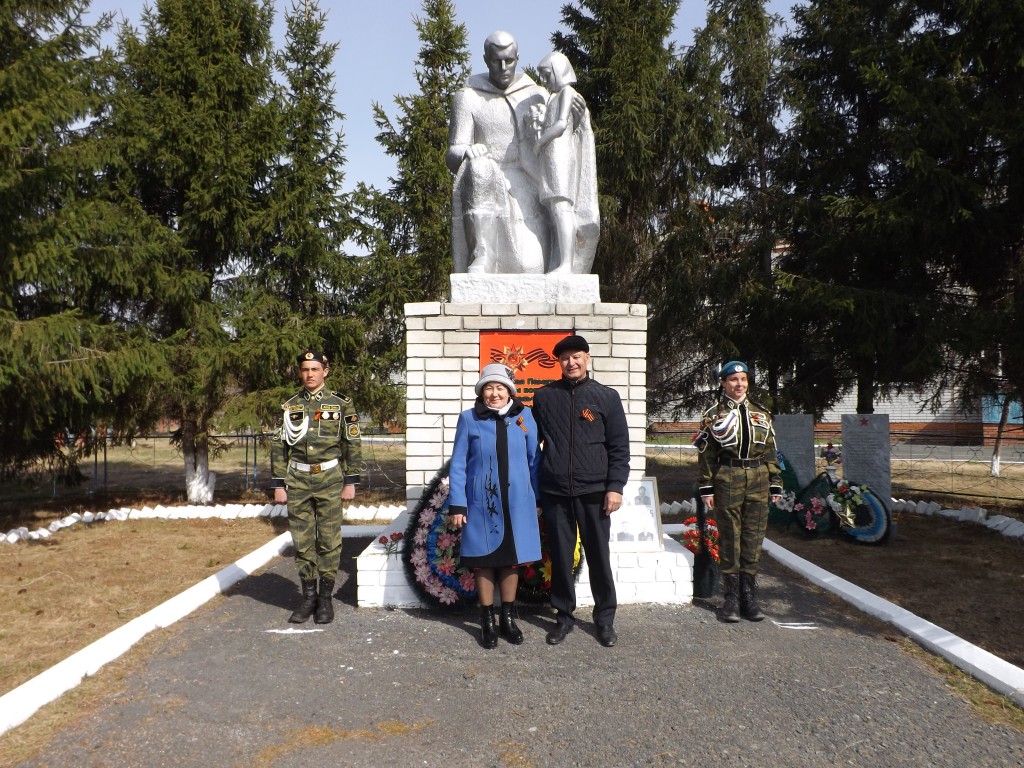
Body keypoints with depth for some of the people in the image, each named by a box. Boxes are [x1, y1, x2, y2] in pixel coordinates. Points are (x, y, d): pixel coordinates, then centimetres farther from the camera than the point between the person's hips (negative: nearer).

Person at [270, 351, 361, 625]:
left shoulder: (341, 404, 1)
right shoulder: (289, 407, 8)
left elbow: (352, 444, 1)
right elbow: (279, 447, 8)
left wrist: (350, 482, -4)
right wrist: (278, 485, 3)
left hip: (329, 480, -2)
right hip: (297, 481, 2)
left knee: (329, 541, 1)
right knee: (302, 541, 6)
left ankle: (326, 597, 13)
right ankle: (308, 596, 18)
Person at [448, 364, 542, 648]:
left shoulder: (524, 416, -1)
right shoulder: (469, 419, -4)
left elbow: (534, 459, 5)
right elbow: (458, 464, -2)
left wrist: (537, 499, 4)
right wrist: (457, 505, -6)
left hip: (517, 503, 1)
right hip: (481, 504, -1)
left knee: (511, 560, 12)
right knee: (483, 562, 8)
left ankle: (508, 618, 26)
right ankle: (487, 621, 22)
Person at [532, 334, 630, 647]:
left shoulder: (606, 397, 2)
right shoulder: (544, 396, 6)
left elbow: (619, 446, 1)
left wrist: (615, 486, -6)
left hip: (593, 492, -1)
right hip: (555, 492, 1)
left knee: (599, 557, 6)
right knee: (560, 557, 9)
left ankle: (605, 618, 22)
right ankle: (563, 616, 24)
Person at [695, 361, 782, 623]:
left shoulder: (761, 413, 13)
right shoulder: (713, 415, 3)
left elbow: (770, 452, 14)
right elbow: (706, 454, 0)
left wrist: (775, 484, 9)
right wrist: (707, 488, -5)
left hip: (758, 482, 3)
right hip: (727, 481, -3)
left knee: (754, 538, 5)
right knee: (729, 539, 2)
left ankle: (749, 596, 15)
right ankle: (732, 597, 10)